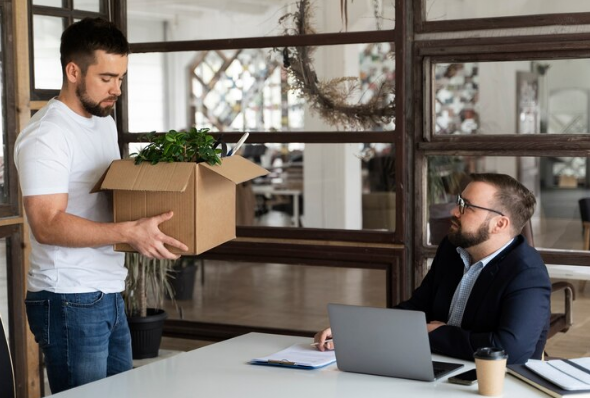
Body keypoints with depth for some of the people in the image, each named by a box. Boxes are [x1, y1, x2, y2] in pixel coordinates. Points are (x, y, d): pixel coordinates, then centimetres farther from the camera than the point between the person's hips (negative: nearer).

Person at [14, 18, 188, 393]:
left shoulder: (105, 121, 13)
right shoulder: (46, 136, -16)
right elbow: (47, 224, -23)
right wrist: (130, 232, -31)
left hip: (110, 295, 9)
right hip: (70, 302, -8)